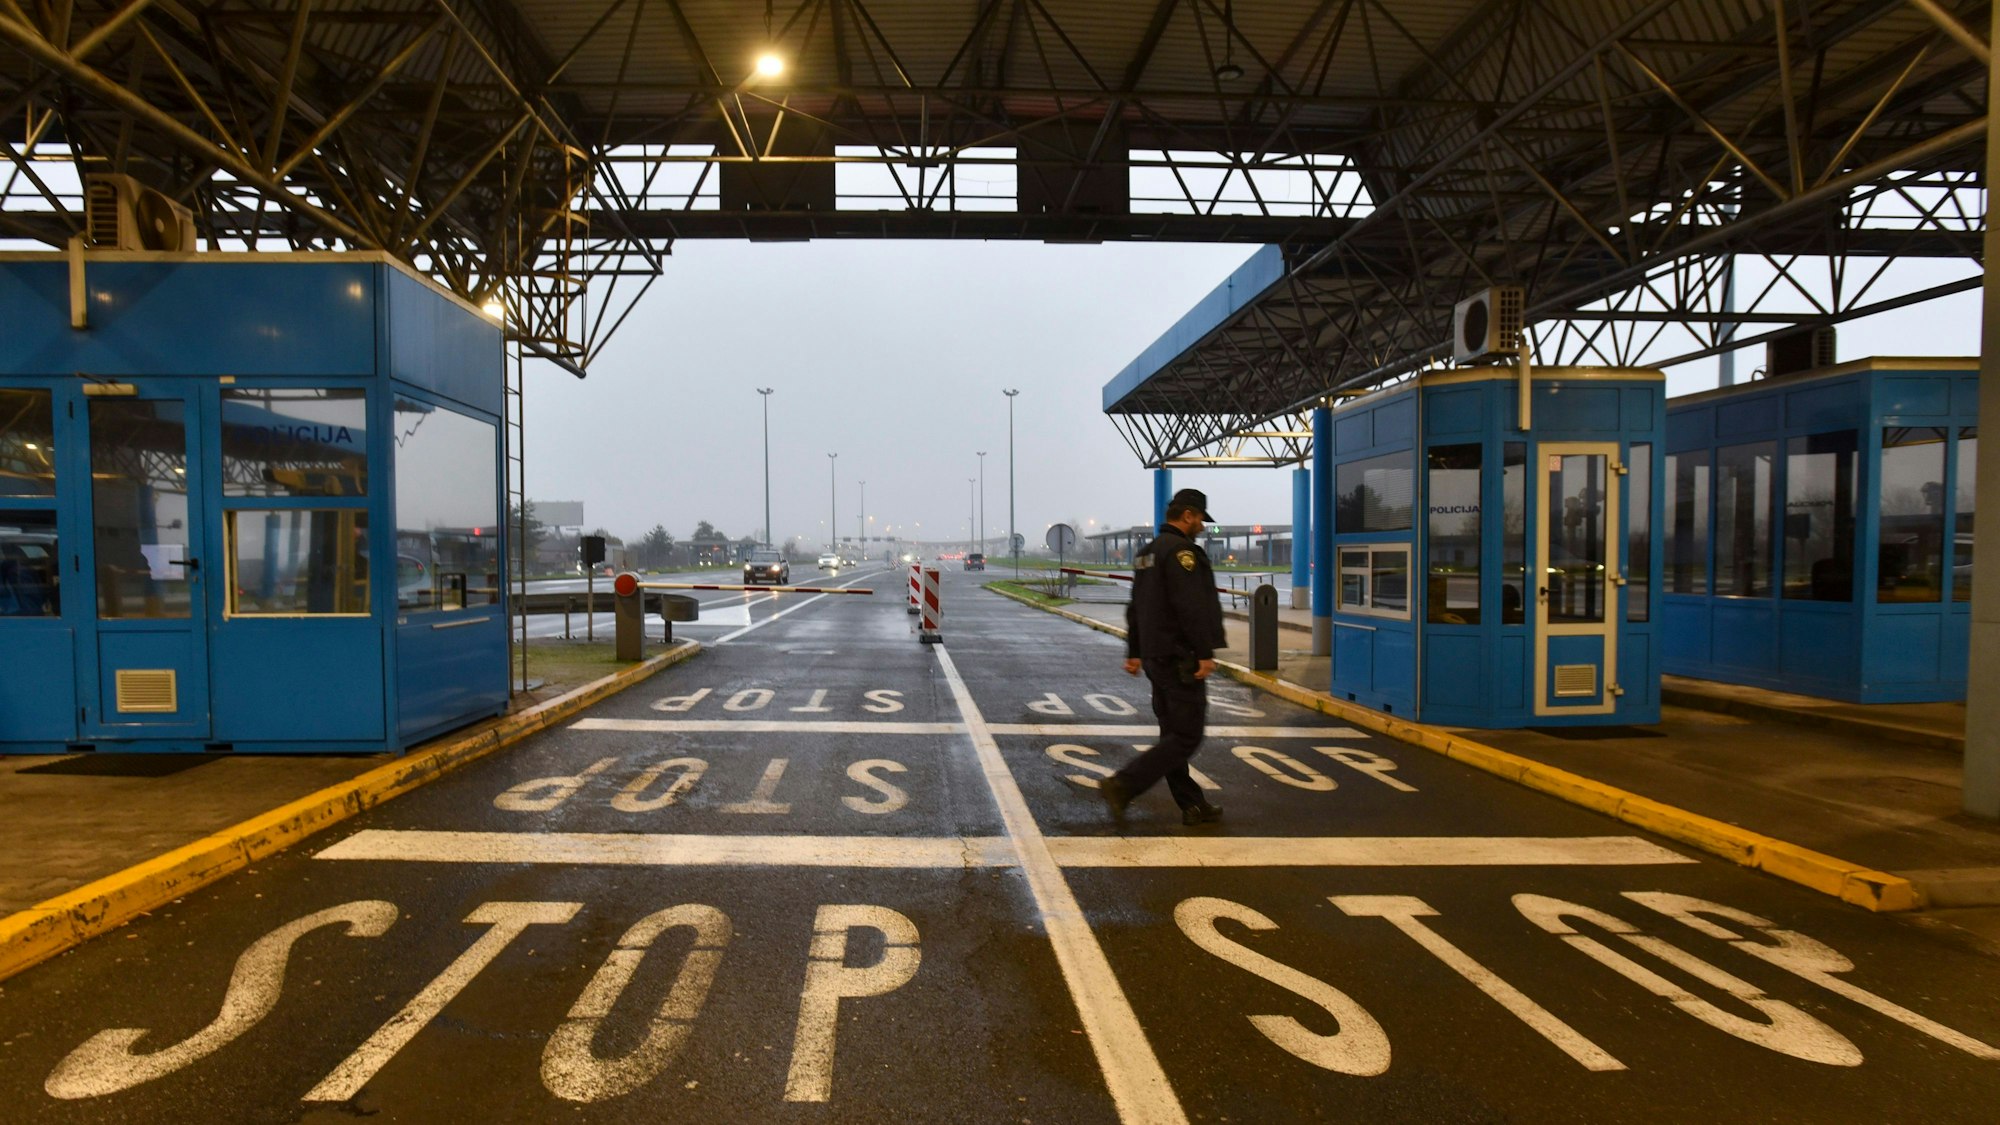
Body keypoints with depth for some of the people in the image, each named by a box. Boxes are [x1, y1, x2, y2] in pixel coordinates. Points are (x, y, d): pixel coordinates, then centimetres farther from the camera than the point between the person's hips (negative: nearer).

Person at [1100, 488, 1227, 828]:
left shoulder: (1147, 553, 16)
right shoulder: (1181, 551, -15)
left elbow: (1135, 608, 22)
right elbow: (1192, 608, -23)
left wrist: (1134, 653, 26)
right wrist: (1205, 654, -21)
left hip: (1155, 657, 10)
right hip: (1180, 659, -10)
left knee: (1173, 733, 13)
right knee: (1187, 736, -6)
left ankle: (1192, 806, 20)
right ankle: (1121, 786, -12)